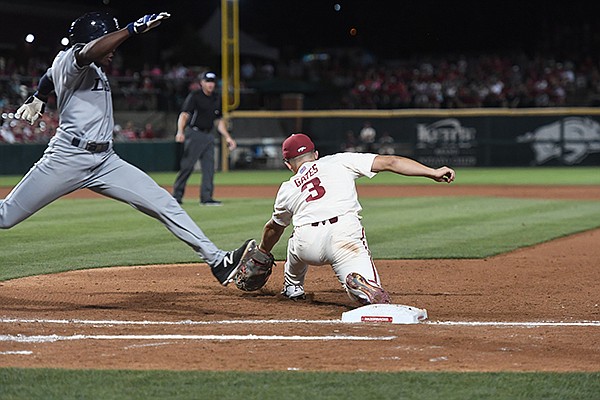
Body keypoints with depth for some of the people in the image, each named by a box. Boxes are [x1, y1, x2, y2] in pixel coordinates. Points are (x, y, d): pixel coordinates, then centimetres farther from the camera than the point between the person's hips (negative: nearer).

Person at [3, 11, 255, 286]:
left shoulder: (95, 70, 18)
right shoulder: (68, 60, -8)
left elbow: (49, 77, 38)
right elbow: (88, 53, -34)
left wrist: (37, 98, 56)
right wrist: (135, 28, -37)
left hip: (105, 162, 8)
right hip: (68, 158, -8)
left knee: (164, 204, -5)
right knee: (7, 215, -4)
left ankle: (217, 261, -7)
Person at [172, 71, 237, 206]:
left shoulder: (216, 99, 15)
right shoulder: (194, 96, -5)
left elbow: (219, 121, 22)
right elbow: (184, 115, -15)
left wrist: (227, 137, 13)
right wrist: (180, 132, -31)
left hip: (209, 135, 6)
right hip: (194, 134, -6)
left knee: (209, 167, 1)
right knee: (187, 166, -9)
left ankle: (206, 197, 4)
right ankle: (177, 195, -3)